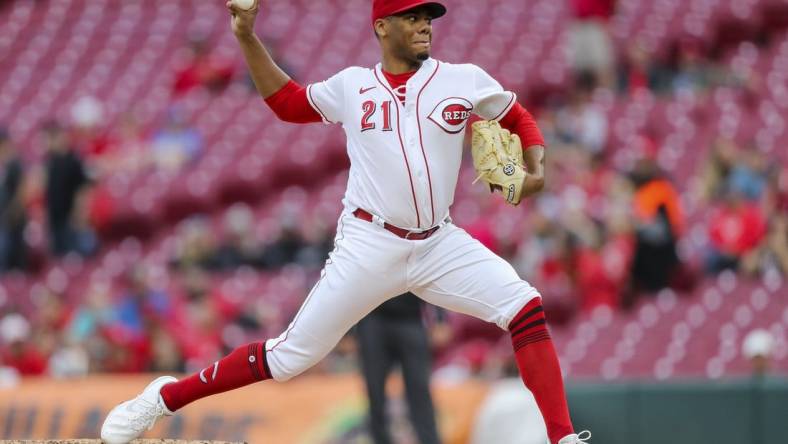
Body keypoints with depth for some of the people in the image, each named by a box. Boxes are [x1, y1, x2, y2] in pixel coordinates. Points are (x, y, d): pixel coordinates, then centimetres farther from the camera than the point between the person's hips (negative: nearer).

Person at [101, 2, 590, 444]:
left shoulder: (465, 81, 3)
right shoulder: (352, 87, 4)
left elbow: (521, 118, 13)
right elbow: (287, 102, 17)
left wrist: (536, 169, -5)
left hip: (439, 244, 2)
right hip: (369, 246, -2)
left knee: (526, 308, -17)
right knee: (292, 356, -4)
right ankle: (167, 397, 11)